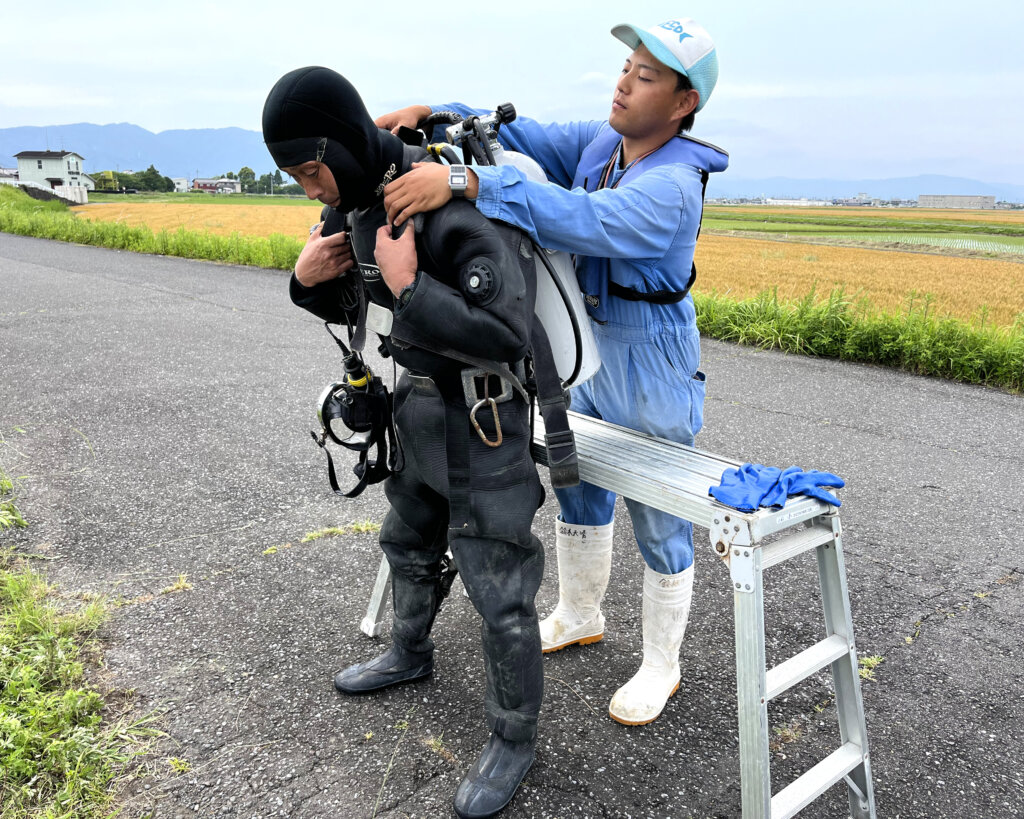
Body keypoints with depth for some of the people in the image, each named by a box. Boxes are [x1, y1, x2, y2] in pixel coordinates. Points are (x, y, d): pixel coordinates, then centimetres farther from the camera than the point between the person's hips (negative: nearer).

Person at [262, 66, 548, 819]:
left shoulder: (460, 205, -28)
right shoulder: (356, 203, 0)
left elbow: (504, 338, -34)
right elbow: (344, 306, 14)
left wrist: (408, 286, -32)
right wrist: (308, 278, -8)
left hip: (486, 414, -9)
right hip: (419, 403, 9)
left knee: (498, 584, 1)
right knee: (409, 543, 26)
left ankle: (514, 738, 23)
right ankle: (411, 653, 53)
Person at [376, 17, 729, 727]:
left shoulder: (672, 187, -26)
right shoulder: (598, 143, 0)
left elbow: (584, 220, -42)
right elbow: (523, 135, -1)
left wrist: (465, 182, -49)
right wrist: (437, 114, -18)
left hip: (651, 371, -8)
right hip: (589, 352, 9)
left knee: (660, 526, 6)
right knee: (578, 489, 21)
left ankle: (661, 668, 28)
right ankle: (578, 617, 45)